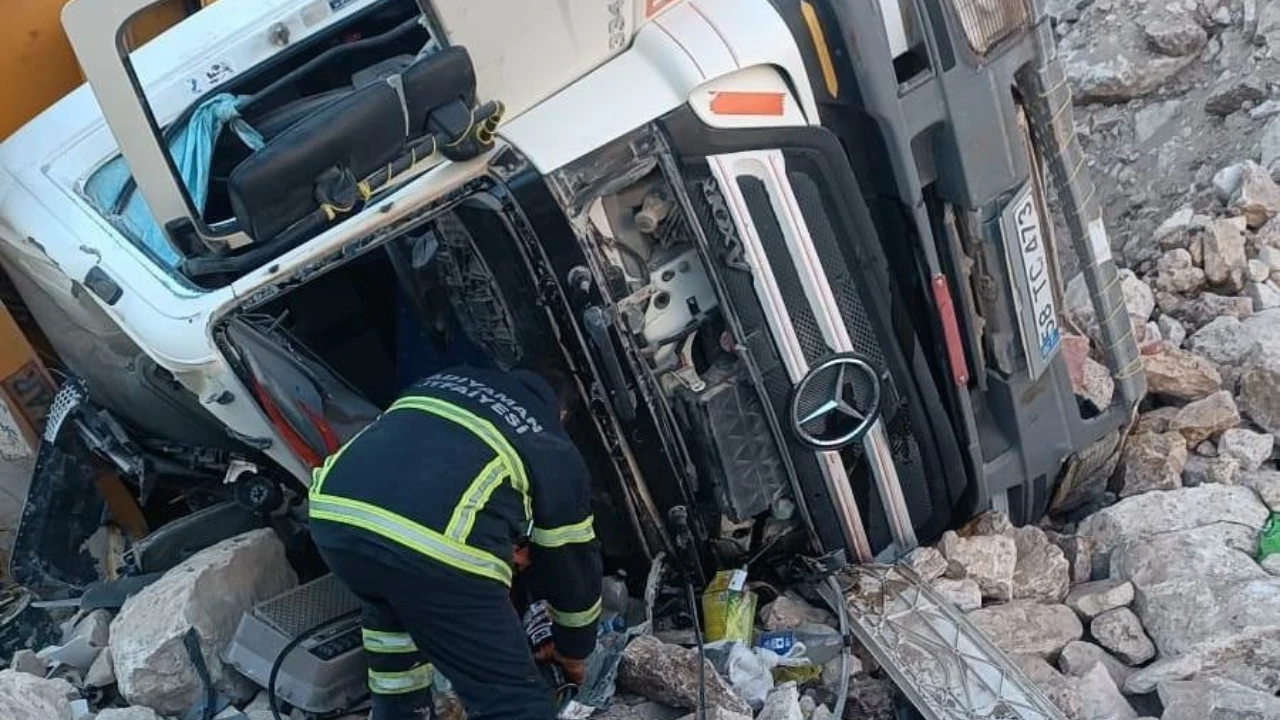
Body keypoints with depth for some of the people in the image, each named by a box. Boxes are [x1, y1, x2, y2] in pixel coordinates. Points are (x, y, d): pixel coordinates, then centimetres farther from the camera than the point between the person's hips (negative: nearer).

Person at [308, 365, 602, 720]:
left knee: (391, 607, 39)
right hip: (436, 546, -5)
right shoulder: (557, 452, 25)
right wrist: (573, 651, 50)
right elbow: (573, 563, 33)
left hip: (334, 512, 6)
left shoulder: (447, 380, 35)